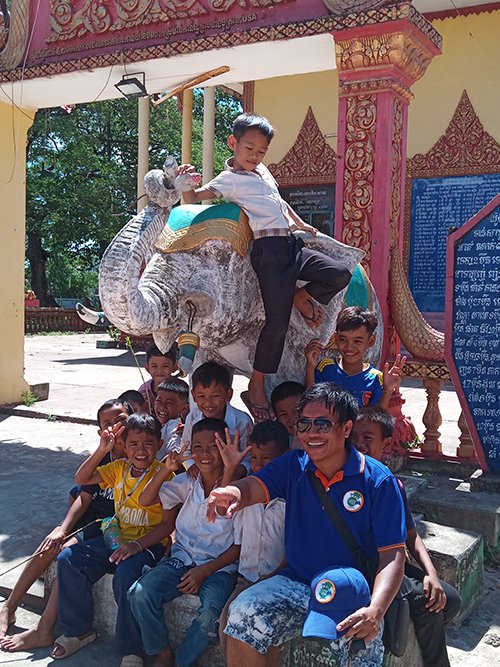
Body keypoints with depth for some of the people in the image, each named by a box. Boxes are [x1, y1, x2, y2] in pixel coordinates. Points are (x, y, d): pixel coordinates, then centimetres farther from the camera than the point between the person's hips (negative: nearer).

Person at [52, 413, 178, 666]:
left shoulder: (164, 474, -12)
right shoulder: (120, 468, 6)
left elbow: (169, 523, -14)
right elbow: (81, 479, 5)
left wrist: (137, 545, -25)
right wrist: (101, 450, -8)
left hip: (149, 544, -6)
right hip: (116, 539, 7)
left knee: (125, 574, -35)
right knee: (68, 559, -8)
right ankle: (79, 630, 9)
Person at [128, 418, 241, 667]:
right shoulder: (187, 483, 5)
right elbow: (145, 501, 4)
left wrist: (206, 570, -14)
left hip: (220, 566, -4)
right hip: (182, 558, 4)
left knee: (211, 610, -33)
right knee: (140, 594, -20)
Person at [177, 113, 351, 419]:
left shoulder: (263, 171, 21)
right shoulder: (230, 179, -2)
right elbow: (194, 197, -12)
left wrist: (301, 224, 34)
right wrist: (185, 184, -31)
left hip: (291, 244, 8)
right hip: (269, 249, -8)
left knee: (341, 274, -7)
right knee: (278, 321, -12)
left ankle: (302, 296, 16)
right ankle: (256, 386, 0)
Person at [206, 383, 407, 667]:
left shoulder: (379, 481, -10)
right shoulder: (293, 465, 2)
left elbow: (393, 554, -14)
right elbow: (255, 487, -15)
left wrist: (375, 611, -30)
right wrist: (233, 493, -42)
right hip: (296, 583, 4)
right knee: (242, 614, -17)